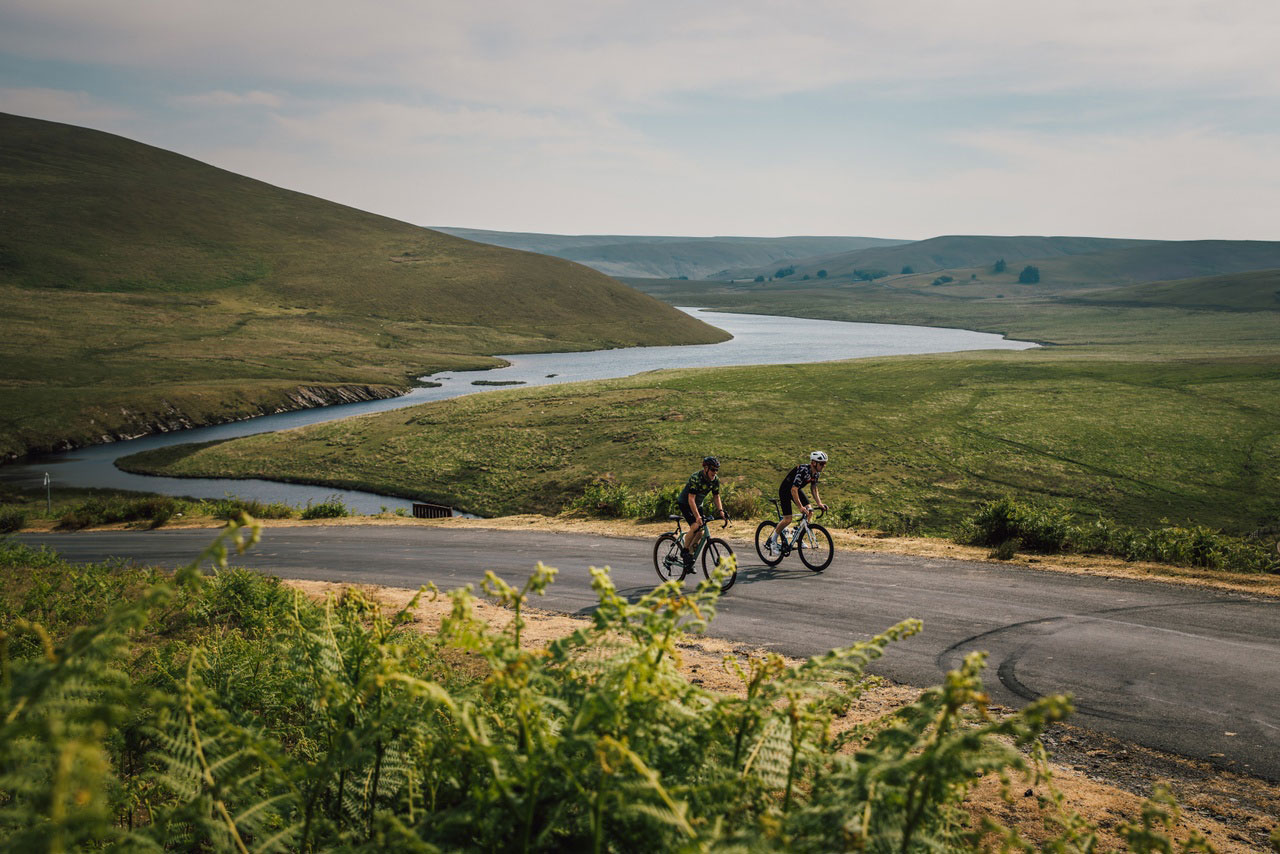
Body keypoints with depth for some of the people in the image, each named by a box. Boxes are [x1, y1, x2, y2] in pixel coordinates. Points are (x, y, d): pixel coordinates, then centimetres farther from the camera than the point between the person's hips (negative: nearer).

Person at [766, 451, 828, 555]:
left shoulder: (816, 473, -8)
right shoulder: (803, 470, -34)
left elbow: (814, 489, 3)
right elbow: (793, 490, -36)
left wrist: (819, 504, -11)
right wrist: (801, 507, -39)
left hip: (797, 490, 8)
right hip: (785, 491, -8)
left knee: (810, 512, -8)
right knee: (787, 519, -14)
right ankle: (772, 541, 3)